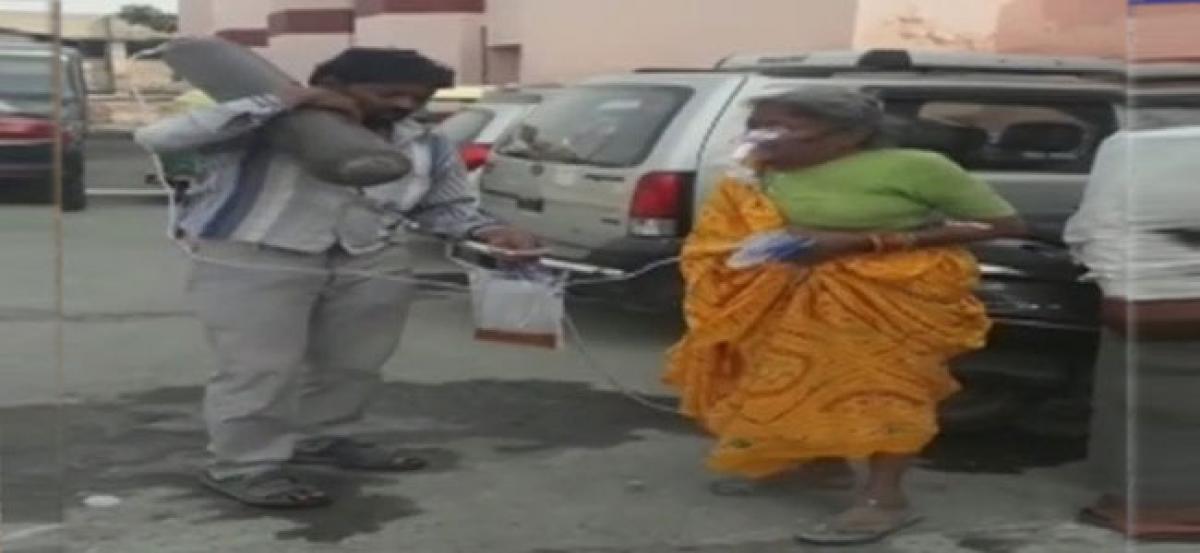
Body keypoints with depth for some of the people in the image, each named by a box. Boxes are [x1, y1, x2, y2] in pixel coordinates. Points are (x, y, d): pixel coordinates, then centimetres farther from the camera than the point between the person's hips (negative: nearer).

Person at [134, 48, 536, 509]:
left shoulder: (424, 146, 5)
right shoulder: (264, 130, -14)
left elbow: (443, 207, 18)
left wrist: (485, 231, -5)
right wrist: (275, 104, -28)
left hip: (369, 263, 6)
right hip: (253, 260, -6)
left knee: (352, 364, 15)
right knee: (260, 368, -8)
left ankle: (320, 439, 36)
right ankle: (242, 467, 7)